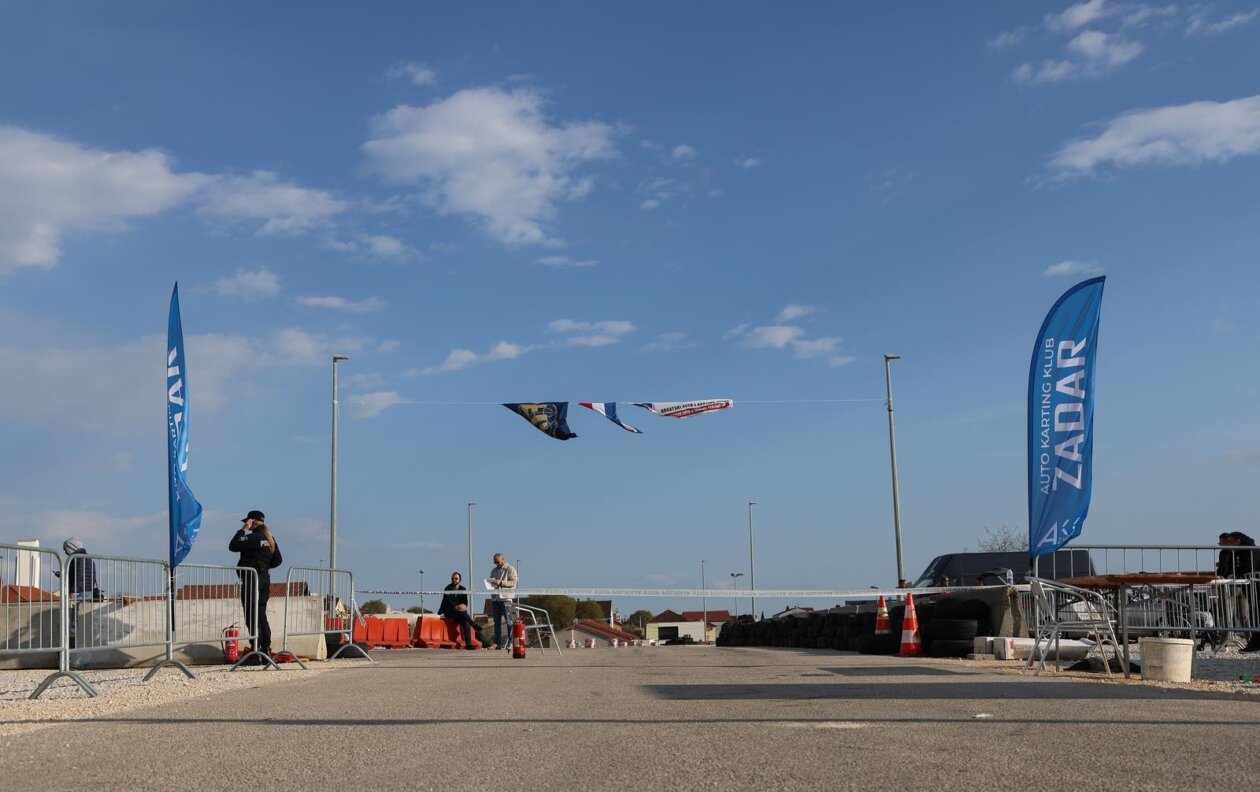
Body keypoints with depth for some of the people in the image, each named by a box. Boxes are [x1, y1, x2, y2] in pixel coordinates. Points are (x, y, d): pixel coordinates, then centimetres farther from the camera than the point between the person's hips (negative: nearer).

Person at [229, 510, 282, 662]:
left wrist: (243, 530, -7)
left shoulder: (252, 538, -14)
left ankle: (257, 651, -10)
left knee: (251, 616, -6)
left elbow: (232, 546, -13)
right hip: (265, 579, 8)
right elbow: (277, 560, 15)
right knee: (261, 615, 13)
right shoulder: (270, 539, 12)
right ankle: (266, 650, 13)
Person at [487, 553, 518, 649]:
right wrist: (490, 583, 3)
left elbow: (513, 582, -8)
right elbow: (491, 583, 27)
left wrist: (501, 583, -17)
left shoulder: (510, 569, 2)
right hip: (495, 598, 6)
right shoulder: (494, 571, 21)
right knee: (497, 622, 3)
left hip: (506, 598, -6)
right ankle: (498, 643, 4)